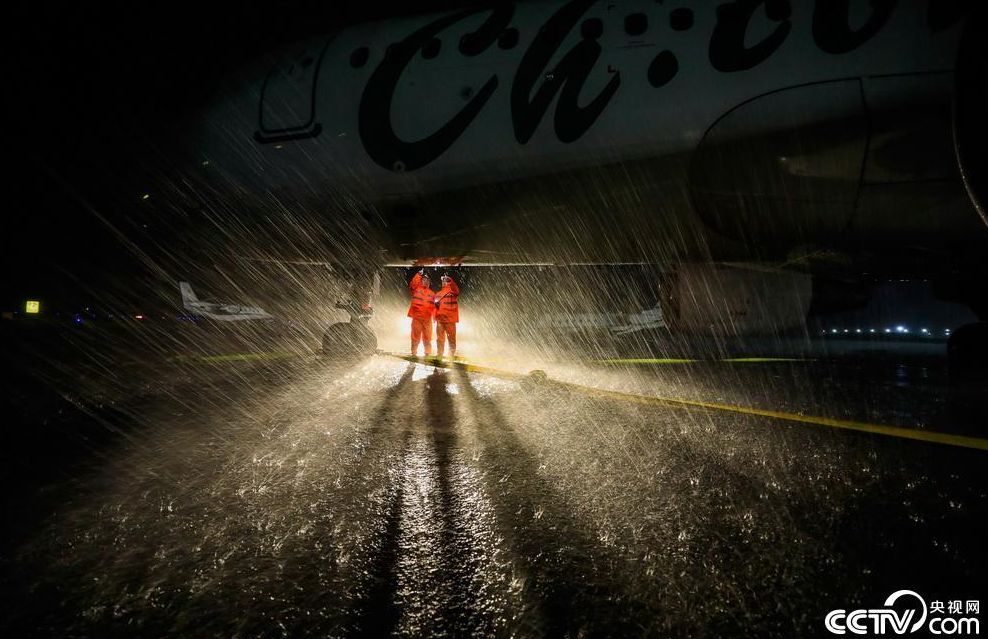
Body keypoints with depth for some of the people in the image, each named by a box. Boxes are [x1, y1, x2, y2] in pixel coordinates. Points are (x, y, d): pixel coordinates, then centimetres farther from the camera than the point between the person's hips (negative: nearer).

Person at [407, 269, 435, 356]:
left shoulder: (431, 293, 18)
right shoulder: (416, 289, 7)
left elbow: (433, 306, 16)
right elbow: (412, 283, -15)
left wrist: (435, 316, 7)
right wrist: (419, 274, -20)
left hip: (427, 318, 3)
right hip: (416, 317, -3)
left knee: (427, 336, 7)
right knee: (415, 336, 0)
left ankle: (428, 353, 15)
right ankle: (414, 352, 6)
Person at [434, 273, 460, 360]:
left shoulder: (453, 291, 2)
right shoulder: (439, 293, 19)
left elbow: (456, 289, -19)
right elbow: (436, 300, 25)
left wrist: (450, 280, -33)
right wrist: (436, 302, 1)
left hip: (450, 318, -5)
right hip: (440, 318, 5)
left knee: (451, 338, -3)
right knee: (440, 338, 10)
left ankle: (452, 355, 3)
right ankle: (439, 355, 18)